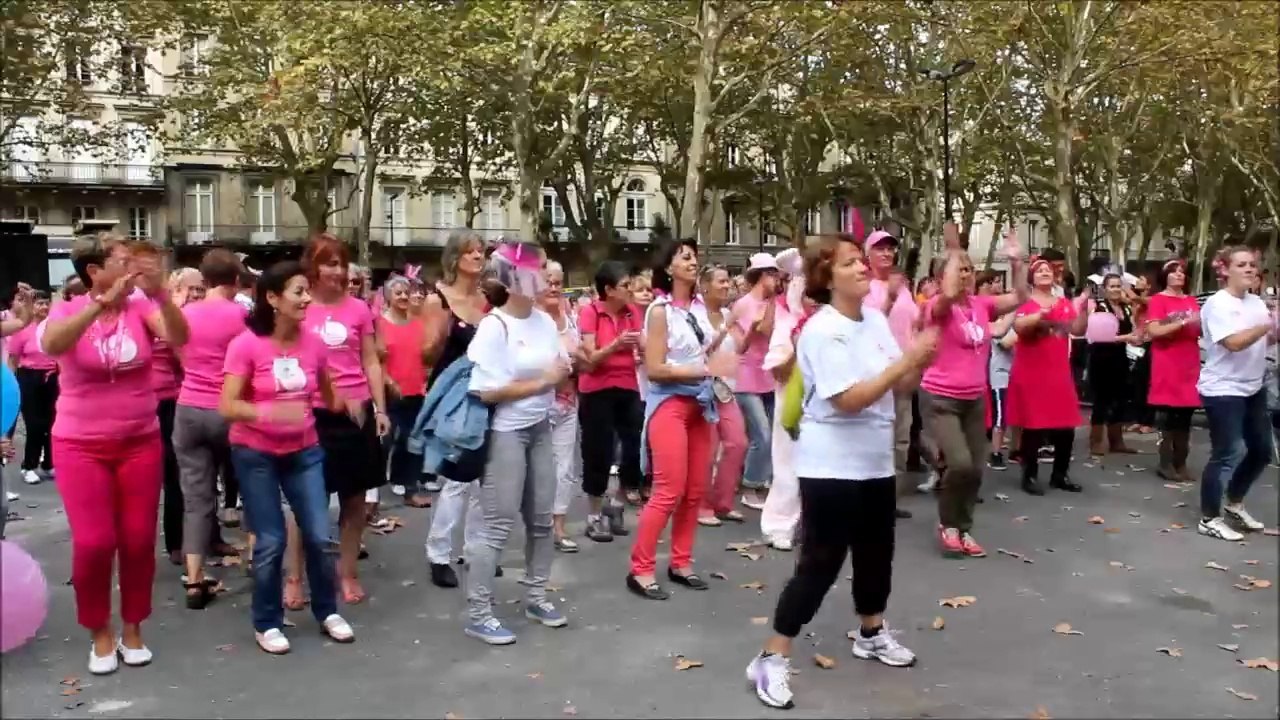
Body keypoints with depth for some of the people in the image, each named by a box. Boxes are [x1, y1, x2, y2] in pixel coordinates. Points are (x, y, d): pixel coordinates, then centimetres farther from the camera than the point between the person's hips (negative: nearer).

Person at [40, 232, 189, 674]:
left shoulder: (141, 307, -4)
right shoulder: (68, 310, -6)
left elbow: (178, 337, -21)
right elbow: (51, 345, -28)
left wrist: (159, 293, -38)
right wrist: (103, 303, -39)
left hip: (140, 443, 2)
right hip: (81, 447, -1)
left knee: (139, 541, 5)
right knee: (93, 543, -6)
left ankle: (132, 629, 24)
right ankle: (100, 634, 17)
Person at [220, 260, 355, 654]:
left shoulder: (315, 344, -5)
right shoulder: (246, 345, -17)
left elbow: (328, 396, 12)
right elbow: (227, 406, -21)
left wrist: (344, 402, -9)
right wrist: (271, 412, -36)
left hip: (304, 451, 4)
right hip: (255, 454, -3)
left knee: (319, 536, 3)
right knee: (271, 541, -1)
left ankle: (327, 611, 23)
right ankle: (267, 623, 19)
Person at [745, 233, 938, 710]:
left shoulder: (876, 319, 6)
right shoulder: (821, 331, -18)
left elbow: (899, 385, 8)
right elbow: (848, 400, -26)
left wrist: (920, 361, -12)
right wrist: (906, 360, -25)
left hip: (875, 461, 8)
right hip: (832, 466, -8)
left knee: (876, 553, 21)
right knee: (820, 563, -4)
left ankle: (871, 635, 44)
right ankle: (771, 659, 7)